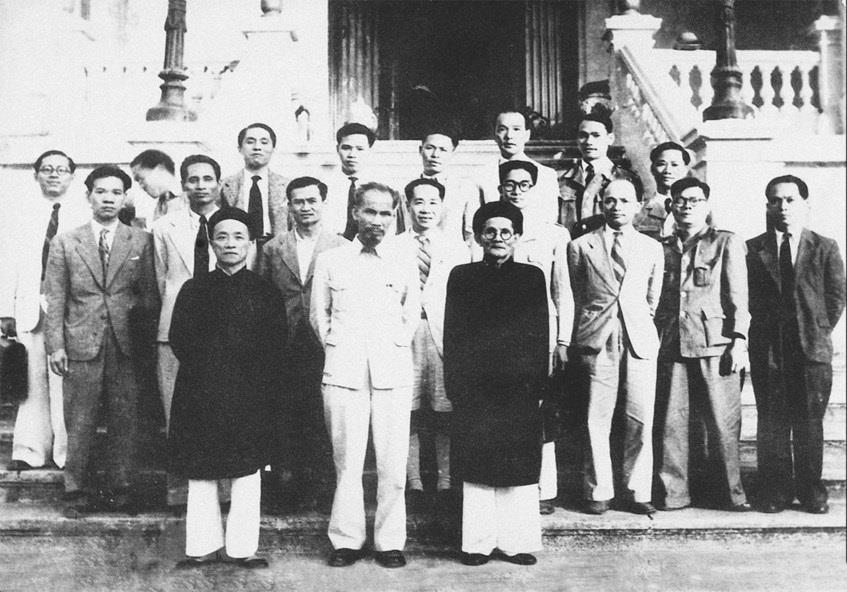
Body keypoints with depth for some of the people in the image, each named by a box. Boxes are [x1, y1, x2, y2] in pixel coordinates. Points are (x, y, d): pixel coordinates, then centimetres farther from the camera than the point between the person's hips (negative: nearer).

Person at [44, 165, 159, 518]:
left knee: (124, 421, 5)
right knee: (79, 423, 4)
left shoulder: (141, 241, 7)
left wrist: (143, 324, -4)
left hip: (126, 344, 1)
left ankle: (120, 489, 18)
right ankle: (77, 492, 16)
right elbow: (55, 298, 4)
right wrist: (56, 345, -2)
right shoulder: (65, 243, 7)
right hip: (80, 344, 0)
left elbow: (150, 294, 7)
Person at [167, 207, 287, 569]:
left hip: (250, 394, -1)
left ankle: (242, 547, 12)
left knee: (247, 471, 3)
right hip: (201, 396, 1)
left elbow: (276, 346, 3)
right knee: (201, 473, 5)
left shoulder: (265, 292, 5)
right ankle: (205, 546, 15)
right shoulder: (194, 289, 8)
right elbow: (179, 339, 3)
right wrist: (207, 368, -7)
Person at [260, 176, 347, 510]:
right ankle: (288, 480, 16)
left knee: (322, 419, 2)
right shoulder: (273, 248, 10)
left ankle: (319, 485, 14)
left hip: (325, 346, -2)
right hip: (283, 348, 2)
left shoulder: (342, 249, 3)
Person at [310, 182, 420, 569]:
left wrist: (395, 346, 9)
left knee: (393, 463, 0)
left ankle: (390, 542, 10)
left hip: (393, 372, 1)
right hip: (344, 372, 0)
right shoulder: (330, 261, 7)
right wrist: (336, 348, 8)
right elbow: (318, 313, 14)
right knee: (346, 461, 1)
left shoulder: (405, 262, 8)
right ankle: (346, 540, 11)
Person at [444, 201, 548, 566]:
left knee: (520, 464, 3)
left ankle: (518, 541, 14)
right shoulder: (462, 277, 7)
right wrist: (454, 383, -2)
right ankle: (478, 542, 13)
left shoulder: (532, 277, 8)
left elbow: (540, 334, 5)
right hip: (474, 387, 0)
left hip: (520, 387, 0)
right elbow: (452, 334, 5)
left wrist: (538, 381, -2)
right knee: (477, 465, 4)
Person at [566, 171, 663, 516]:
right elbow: (575, 298, 11)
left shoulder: (652, 248, 13)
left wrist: (642, 323, 13)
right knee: (597, 420, -1)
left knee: (640, 421, -1)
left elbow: (653, 299, 18)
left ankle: (636, 492, 11)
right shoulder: (581, 246, 8)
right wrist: (575, 341, 9)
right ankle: (599, 492, 10)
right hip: (596, 341, -1)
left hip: (640, 341, 2)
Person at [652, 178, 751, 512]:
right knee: (670, 422, 2)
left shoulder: (726, 243, 9)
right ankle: (672, 493, 10)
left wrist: (739, 340, -6)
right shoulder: (662, 249, 16)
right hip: (670, 345, 3)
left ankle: (732, 492, 11)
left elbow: (738, 296, 3)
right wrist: (653, 341, 8)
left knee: (722, 422, -1)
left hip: (715, 345, -2)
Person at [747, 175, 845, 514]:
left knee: (810, 422, 4)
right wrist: (763, 331, 0)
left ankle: (811, 489, 16)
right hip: (767, 350, 0)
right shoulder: (753, 249, 5)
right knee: (772, 423, 4)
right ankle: (776, 490, 13)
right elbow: (747, 297, 4)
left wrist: (820, 332, 2)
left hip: (813, 349, 0)